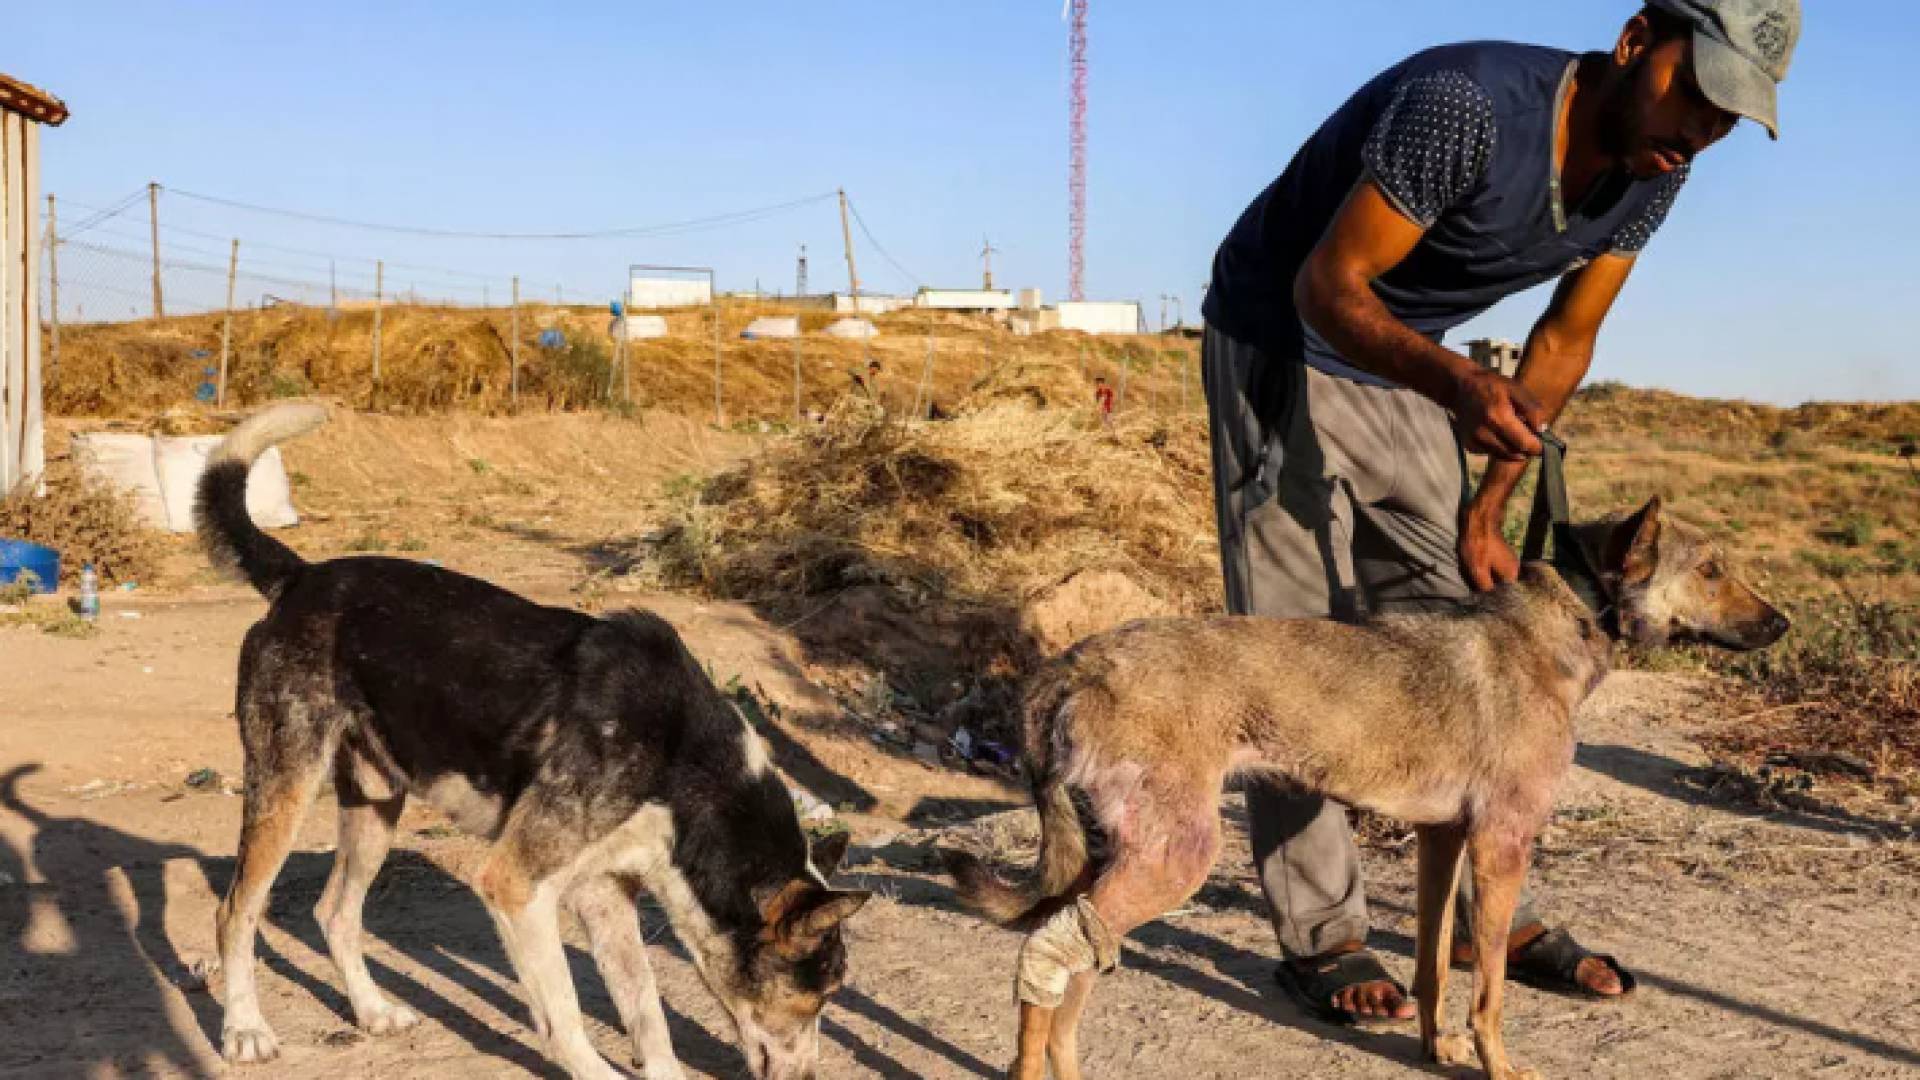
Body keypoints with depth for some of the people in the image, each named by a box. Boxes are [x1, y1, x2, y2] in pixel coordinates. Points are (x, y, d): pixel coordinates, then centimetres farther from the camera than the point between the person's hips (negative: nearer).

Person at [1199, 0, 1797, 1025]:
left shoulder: (1652, 174, -7)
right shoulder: (1469, 105, -31)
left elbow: (1562, 343, 4)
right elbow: (1328, 286, -28)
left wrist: (1489, 505, -1)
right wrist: (1460, 384, -46)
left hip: (1406, 370, 7)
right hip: (1282, 339, -7)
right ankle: (1319, 937, 0)